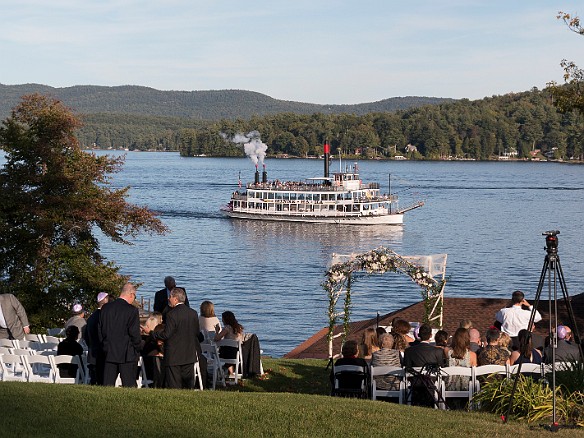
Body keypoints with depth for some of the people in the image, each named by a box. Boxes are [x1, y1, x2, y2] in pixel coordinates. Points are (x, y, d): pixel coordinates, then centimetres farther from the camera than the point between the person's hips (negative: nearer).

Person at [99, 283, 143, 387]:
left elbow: (100, 331, 10)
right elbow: (134, 332, -13)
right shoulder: (132, 310, -12)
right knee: (129, 386, -1)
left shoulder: (105, 308, 5)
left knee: (107, 385, 7)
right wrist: (138, 347, 2)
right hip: (127, 355, -5)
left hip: (109, 353, 5)